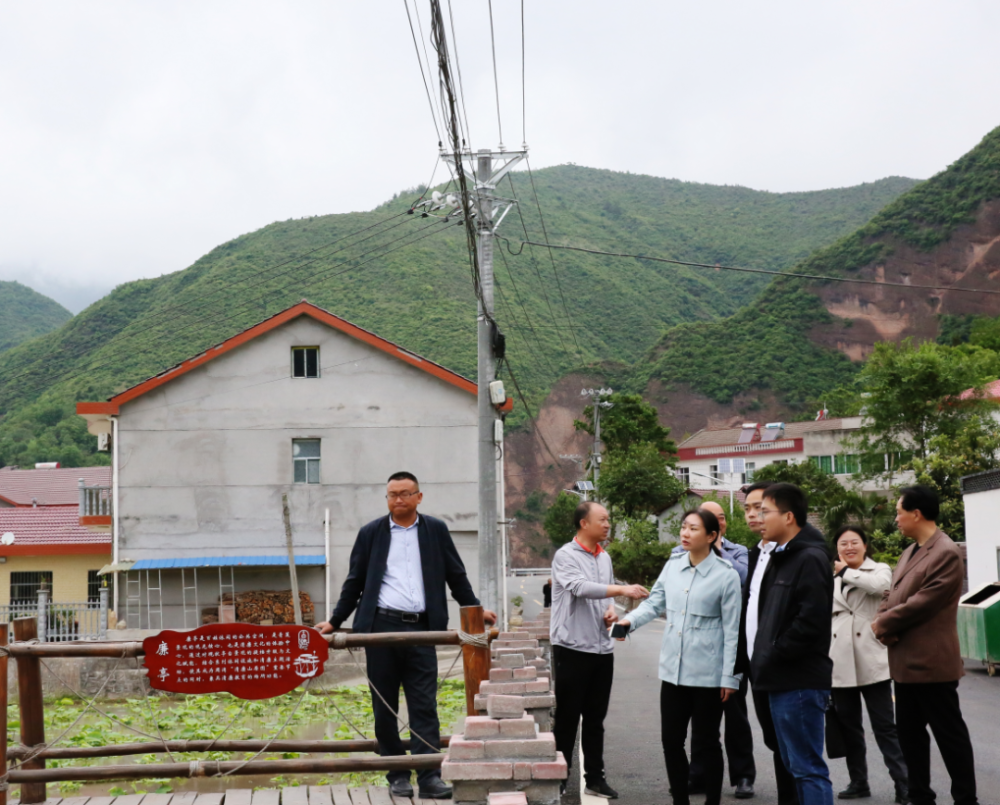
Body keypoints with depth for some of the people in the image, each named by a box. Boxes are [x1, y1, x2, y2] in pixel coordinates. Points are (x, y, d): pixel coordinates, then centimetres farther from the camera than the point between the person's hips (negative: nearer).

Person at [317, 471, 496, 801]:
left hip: (420, 629, 0)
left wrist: (475, 609, 10)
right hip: (380, 626, 1)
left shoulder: (436, 530, 10)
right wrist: (334, 621, 6)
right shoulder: (370, 533, 9)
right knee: (384, 706, 5)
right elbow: (354, 583, 11)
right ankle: (397, 776, 13)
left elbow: (456, 575, 15)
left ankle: (429, 778, -7)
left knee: (424, 706, -5)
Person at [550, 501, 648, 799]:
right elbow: (580, 587, -26)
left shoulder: (605, 558, 12)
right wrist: (623, 589, -33)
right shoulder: (565, 556, -10)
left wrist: (611, 609, -1)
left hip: (602, 648, 6)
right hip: (572, 648, -6)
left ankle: (595, 777, 19)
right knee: (567, 718, 1)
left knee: (595, 718, 12)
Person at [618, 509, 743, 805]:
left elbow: (731, 630, -8)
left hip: (708, 674, -5)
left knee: (705, 743, 6)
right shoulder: (672, 566, 6)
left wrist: (729, 677, -8)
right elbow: (654, 603, 10)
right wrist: (630, 620, -10)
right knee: (671, 740, 11)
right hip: (673, 669, 5)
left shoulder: (726, 575, -10)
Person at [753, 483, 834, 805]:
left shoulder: (810, 559, -14)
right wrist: (764, 660, 11)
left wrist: (774, 655, -15)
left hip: (801, 682, -10)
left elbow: (811, 621, -23)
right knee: (796, 766, 15)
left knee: (808, 769, -6)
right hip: (781, 680, 10)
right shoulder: (780, 558, 16)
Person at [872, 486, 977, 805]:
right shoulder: (910, 552, 15)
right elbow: (892, 594, 15)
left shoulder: (946, 554, -16)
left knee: (948, 732, 0)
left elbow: (923, 603, -22)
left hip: (931, 662, -10)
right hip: (905, 660, 10)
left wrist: (883, 624, -11)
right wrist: (884, 624, -6)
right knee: (909, 732, 15)